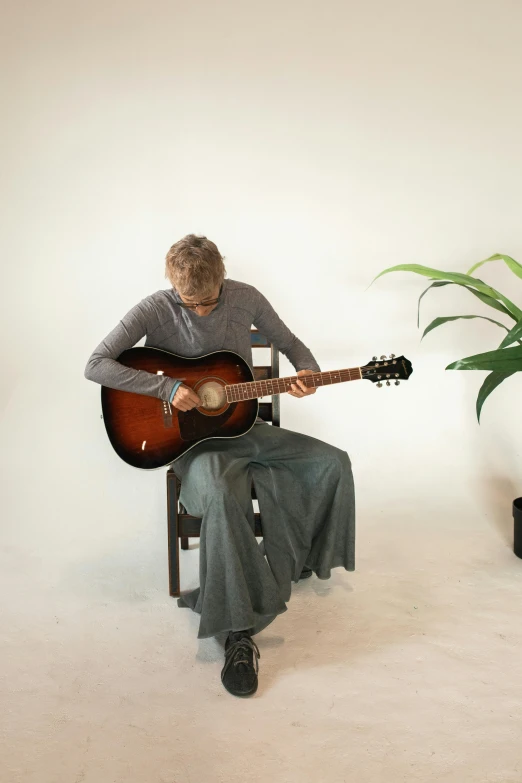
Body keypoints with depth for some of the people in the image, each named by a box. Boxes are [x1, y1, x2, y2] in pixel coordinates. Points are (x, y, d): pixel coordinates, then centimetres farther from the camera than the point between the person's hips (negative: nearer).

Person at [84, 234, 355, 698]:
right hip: (191, 437, -5)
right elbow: (96, 366, -20)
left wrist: (308, 374, -13)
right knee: (221, 495, -37)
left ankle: (298, 560, 18)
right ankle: (239, 632, -25)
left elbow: (290, 343, 10)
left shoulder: (245, 298, -3)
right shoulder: (156, 310, -12)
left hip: (242, 428, 5)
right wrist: (167, 387, -27)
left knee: (332, 463, -6)